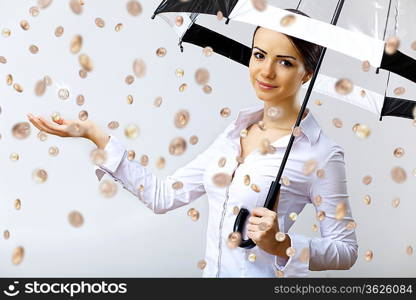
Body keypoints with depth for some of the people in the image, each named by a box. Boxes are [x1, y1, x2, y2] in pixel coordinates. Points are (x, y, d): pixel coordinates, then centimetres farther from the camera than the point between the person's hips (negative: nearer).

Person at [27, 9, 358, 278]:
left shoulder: (321, 153, -15)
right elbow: (163, 195, 2)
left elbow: (346, 250, -10)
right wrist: (94, 134, 1)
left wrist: (282, 244, -26)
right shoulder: (236, 131, 2)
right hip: (212, 272, 6)